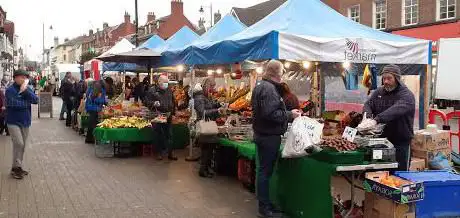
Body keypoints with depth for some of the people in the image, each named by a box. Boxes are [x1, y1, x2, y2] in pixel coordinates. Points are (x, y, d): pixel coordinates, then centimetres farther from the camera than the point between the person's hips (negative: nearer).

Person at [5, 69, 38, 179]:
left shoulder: (27, 89, 7)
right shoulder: (10, 90, -10)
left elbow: (36, 100, -7)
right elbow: (13, 103, -22)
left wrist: (25, 91, -17)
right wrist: (27, 102, -8)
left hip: (25, 121, 6)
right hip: (13, 122, -6)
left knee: (23, 145, 10)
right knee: (18, 143, -14)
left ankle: (18, 167, 22)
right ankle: (15, 168, -1)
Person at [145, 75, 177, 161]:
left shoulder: (169, 90, 11)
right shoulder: (152, 90, -1)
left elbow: (173, 102, 20)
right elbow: (147, 102, -2)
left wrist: (171, 112, 10)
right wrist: (154, 103, -20)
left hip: (168, 116, 3)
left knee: (168, 135, 6)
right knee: (159, 135, 1)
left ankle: (170, 153, 12)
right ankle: (160, 153, 12)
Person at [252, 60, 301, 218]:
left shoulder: (261, 85, 15)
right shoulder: (268, 88, -18)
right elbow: (271, 114, -27)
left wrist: (288, 112, 12)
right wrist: (290, 115, -16)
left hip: (263, 134, 10)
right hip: (269, 136, -10)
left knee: (264, 170, 16)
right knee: (266, 171, -2)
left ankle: (265, 204, 26)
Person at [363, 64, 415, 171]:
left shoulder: (406, 95, -11)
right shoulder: (378, 92, 9)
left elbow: (396, 110, -29)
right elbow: (368, 104, -2)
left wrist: (376, 119, -43)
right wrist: (367, 117, -26)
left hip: (401, 142, -5)